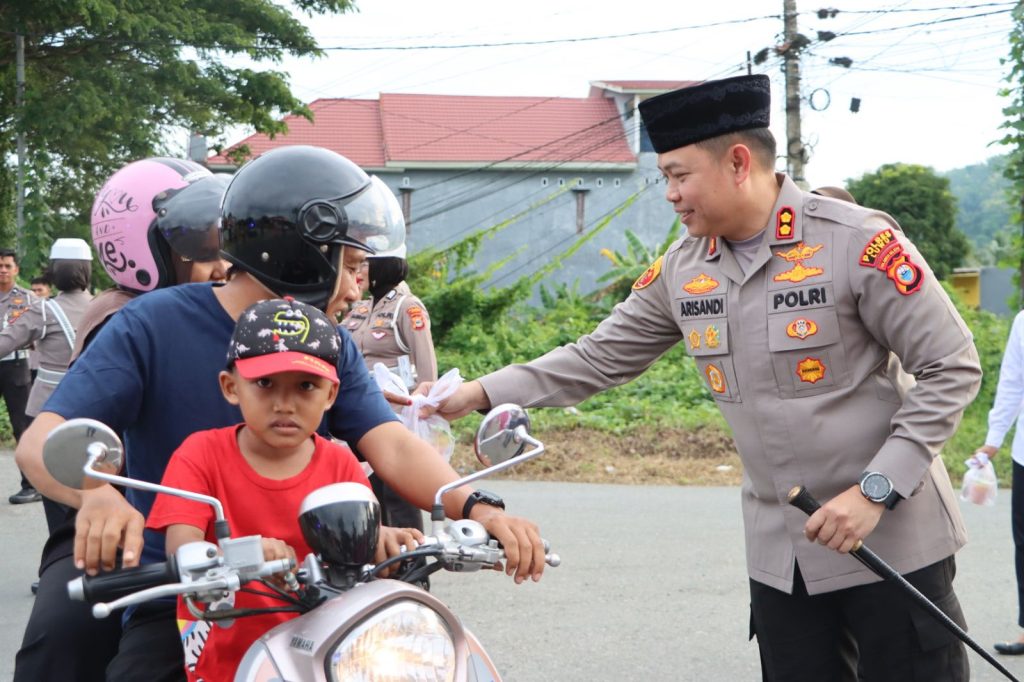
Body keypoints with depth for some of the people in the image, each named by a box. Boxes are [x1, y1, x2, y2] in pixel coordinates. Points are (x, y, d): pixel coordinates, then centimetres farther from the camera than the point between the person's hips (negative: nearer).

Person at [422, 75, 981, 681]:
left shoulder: (858, 242, -15)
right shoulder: (682, 269, 3)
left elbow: (952, 369, -12)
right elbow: (600, 357, 11)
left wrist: (876, 489, -19)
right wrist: (482, 392, 2)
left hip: (892, 542, -5)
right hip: (778, 555, 5)